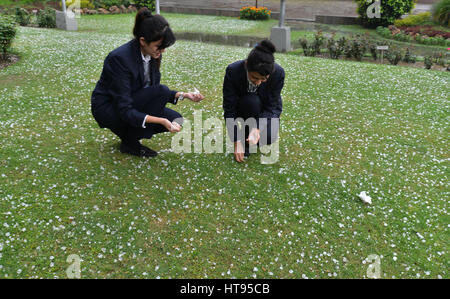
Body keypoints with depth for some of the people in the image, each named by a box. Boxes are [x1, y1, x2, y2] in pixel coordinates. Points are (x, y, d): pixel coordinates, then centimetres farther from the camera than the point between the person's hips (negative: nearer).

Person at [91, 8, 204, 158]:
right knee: (160, 91, -26)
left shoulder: (153, 55, -7)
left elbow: (154, 90, 6)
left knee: (174, 118, -10)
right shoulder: (120, 58, -29)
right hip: (107, 109, -7)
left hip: (134, 103, 7)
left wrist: (183, 95, -10)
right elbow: (125, 111, -30)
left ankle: (128, 132, 8)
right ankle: (130, 142, -11)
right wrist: (161, 121, -39)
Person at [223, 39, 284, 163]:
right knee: (251, 101, -35)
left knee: (269, 137, -27)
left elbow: (270, 107, -23)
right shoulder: (233, 71, -32)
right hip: (241, 106, 0)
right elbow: (229, 109, -27)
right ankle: (245, 140, -12)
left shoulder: (278, 73, -30)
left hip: (267, 111, 1)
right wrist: (237, 141, -30)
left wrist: (257, 129, -40)